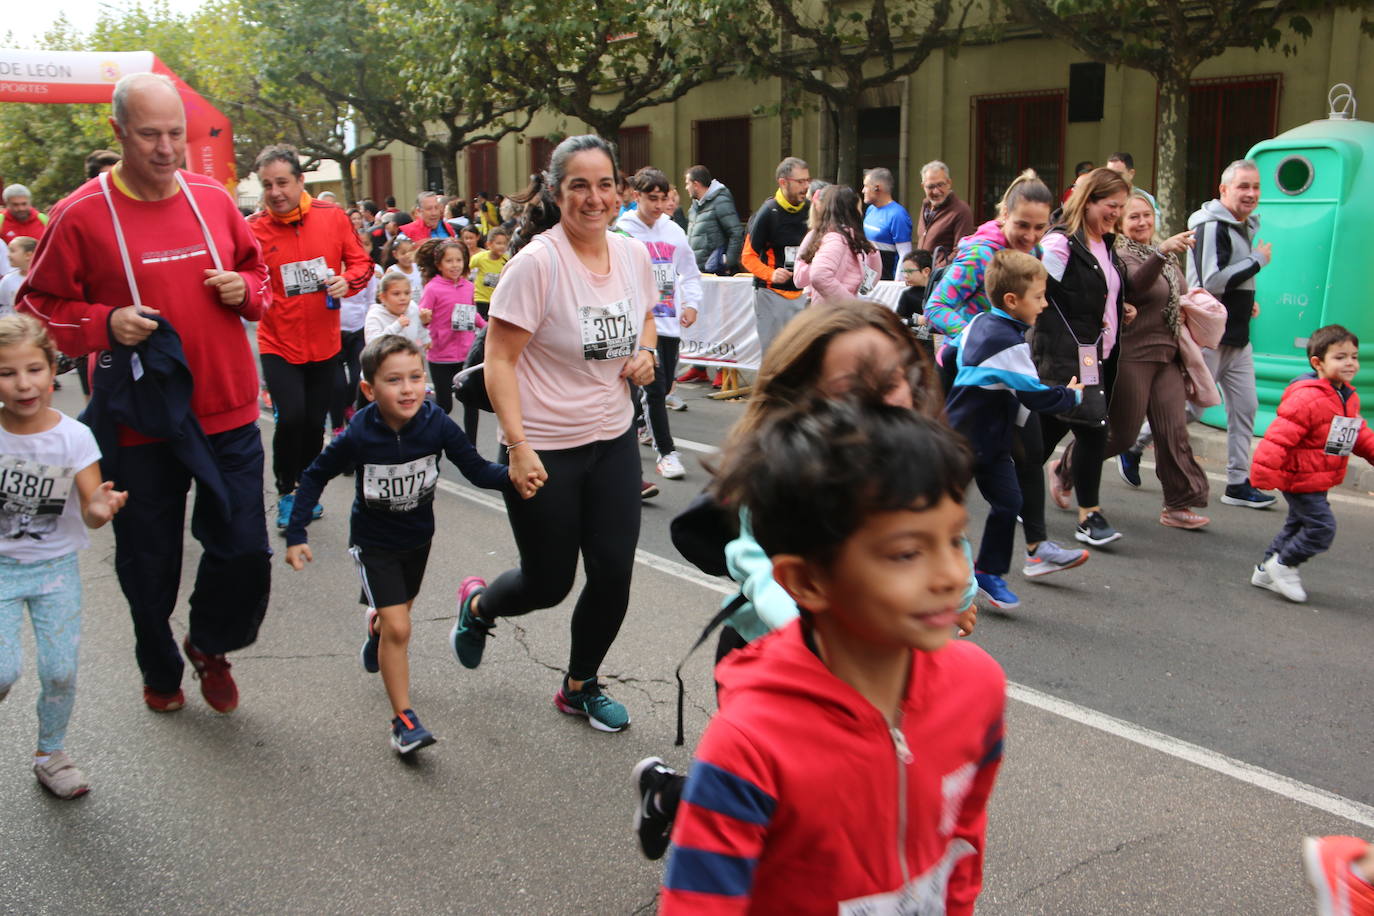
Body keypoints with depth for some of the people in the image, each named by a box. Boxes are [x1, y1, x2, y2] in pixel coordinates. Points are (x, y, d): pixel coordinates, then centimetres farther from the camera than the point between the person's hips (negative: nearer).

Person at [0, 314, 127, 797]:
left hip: (56, 567, 0)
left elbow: (89, 513, -14)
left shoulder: (73, 436, -13)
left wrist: (99, 509, -37)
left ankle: (50, 755, 26)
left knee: (60, 672, 1)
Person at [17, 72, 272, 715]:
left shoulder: (213, 198, 4)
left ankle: (210, 645, 33)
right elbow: (39, 307, -1)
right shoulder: (81, 215, -7)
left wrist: (245, 289, -4)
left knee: (245, 552, 3)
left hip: (228, 413, 3)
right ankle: (160, 670, 38)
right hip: (139, 421, -2)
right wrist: (105, 324, -17)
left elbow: (256, 269, 18)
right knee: (149, 562, 12)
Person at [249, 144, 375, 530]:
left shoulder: (333, 217, -4)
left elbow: (361, 261, 4)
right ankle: (286, 492, 9)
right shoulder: (253, 228, -9)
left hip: (325, 343, 2)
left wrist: (347, 280, -15)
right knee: (291, 417, -15)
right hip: (278, 344, -2)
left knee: (314, 423, 12)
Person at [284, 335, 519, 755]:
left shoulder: (436, 423, -25)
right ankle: (403, 719, 0)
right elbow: (315, 476, -12)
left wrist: (509, 474, -44)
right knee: (398, 629, -13)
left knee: (398, 613, 27)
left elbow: (476, 469, -23)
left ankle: (374, 624, 63)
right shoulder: (358, 436, -28)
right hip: (373, 541, -4)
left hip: (418, 535, 4)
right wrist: (295, 535, -12)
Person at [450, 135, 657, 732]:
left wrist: (646, 354, -1)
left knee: (614, 575, 5)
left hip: (613, 441, 5)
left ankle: (580, 686, 31)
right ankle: (476, 605, 43)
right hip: (545, 451, -5)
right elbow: (498, 360, -16)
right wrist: (518, 446, -22)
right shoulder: (538, 262, -18)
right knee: (549, 583, 7)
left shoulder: (633, 255, 0)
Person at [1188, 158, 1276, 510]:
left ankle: (1238, 483, 13)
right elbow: (1211, 281, -25)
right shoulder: (1212, 227, -16)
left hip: (1237, 336, 9)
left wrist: (1247, 300, 10)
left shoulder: (1245, 227, 14)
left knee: (1245, 407, 7)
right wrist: (1259, 260, -17)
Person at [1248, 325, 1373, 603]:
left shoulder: (1349, 398, 7)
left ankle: (1267, 571, 30)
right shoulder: (1307, 398, -24)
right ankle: (1283, 565, 8)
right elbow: (1280, 435, -28)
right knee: (1322, 528, -10)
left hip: (1319, 480, 10)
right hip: (1300, 478, -10)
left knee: (1298, 525, 18)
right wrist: (1265, 472, -30)